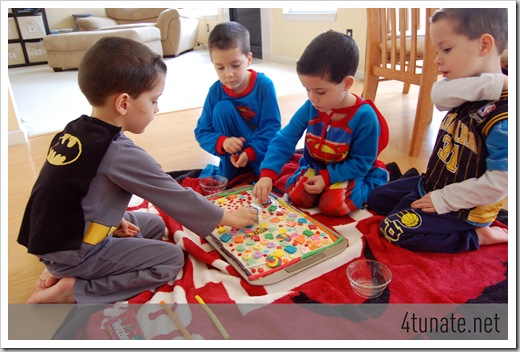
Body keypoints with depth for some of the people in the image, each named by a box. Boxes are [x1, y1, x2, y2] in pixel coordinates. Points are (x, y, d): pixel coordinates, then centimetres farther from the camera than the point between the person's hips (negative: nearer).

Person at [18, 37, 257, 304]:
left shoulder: (74, 131, -2)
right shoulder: (121, 154, -26)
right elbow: (176, 198, -19)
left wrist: (115, 218, 8)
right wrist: (228, 218, -6)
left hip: (53, 237, 9)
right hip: (75, 252, -8)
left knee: (154, 224, 18)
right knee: (172, 259, -5)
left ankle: (63, 271, 12)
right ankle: (74, 290, -5)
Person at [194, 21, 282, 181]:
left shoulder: (264, 85, -16)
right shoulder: (215, 91, -10)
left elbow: (272, 127, -17)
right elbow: (202, 132, -8)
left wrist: (250, 152, -31)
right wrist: (222, 142, -30)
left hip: (259, 151, -2)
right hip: (232, 155, 2)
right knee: (222, 107, -21)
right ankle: (225, 172, -12)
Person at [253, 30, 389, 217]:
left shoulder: (364, 116, -25)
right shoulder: (310, 107, -14)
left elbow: (361, 162, -17)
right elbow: (284, 140, -14)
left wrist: (327, 178, -24)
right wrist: (267, 174, -26)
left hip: (350, 172, -3)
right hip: (315, 167, 3)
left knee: (332, 206, -25)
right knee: (298, 197, -18)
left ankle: (372, 182, 3)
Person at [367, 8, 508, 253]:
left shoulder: (502, 116, -28)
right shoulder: (470, 92, -4)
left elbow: (499, 183, -28)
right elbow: (439, 96, -25)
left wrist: (443, 199, -22)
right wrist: (492, 82, -33)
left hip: (462, 209, -8)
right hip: (431, 185, 8)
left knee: (395, 229, -13)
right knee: (376, 198, 17)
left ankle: (477, 236, 0)